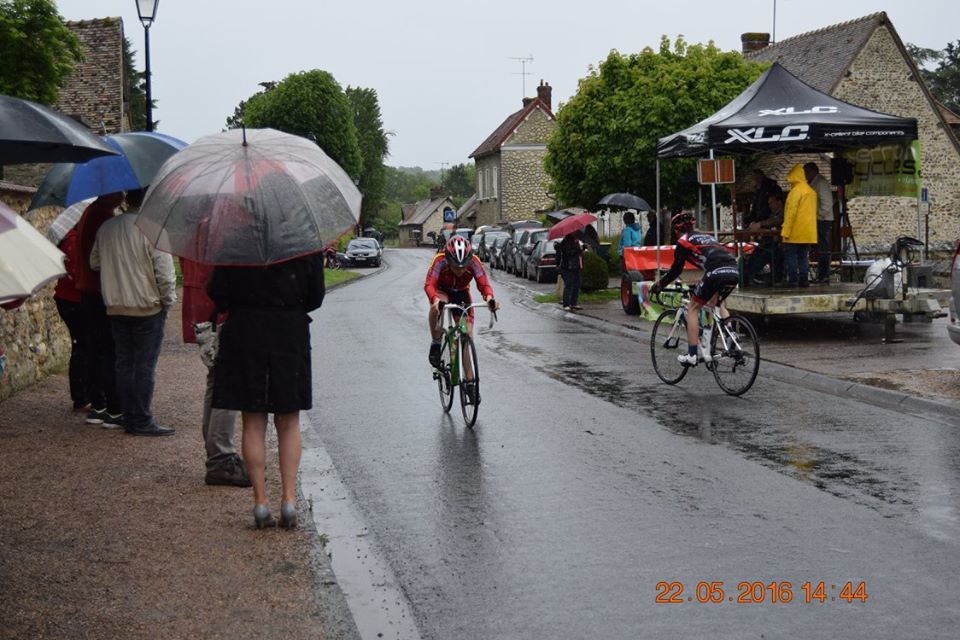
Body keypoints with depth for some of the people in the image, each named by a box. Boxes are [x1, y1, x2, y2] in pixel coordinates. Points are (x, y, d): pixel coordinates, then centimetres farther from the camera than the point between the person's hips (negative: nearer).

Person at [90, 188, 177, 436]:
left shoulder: (106, 227, 4)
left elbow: (94, 262, 13)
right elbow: (164, 270, -16)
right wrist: (168, 299, -3)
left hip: (115, 307, 6)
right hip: (148, 308, -6)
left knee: (124, 363, 12)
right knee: (145, 366, 0)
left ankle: (129, 416, 18)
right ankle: (142, 422, 2)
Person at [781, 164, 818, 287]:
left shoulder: (796, 191, -13)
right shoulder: (811, 191, 13)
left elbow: (791, 212, -16)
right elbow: (813, 211, 18)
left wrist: (785, 231, -14)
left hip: (795, 232, -8)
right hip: (808, 232, 8)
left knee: (791, 256, -3)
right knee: (803, 256, 11)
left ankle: (793, 280, -6)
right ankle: (803, 279, 9)